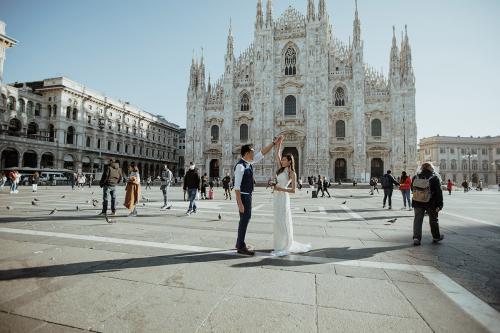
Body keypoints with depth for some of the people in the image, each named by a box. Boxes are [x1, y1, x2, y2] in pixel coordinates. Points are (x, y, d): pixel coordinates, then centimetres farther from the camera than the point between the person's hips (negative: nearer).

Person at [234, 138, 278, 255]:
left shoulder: (249, 162, 5)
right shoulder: (240, 166, -21)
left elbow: (262, 153, 14)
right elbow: (237, 186, -24)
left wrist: (273, 143, 12)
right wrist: (240, 203, -26)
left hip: (248, 195, 10)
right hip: (243, 196, -9)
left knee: (246, 218, 16)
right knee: (245, 219, -3)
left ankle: (240, 243, 29)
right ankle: (241, 247, 10)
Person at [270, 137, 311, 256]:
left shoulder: (292, 173, -5)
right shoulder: (281, 169, 12)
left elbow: (293, 190, -9)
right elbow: (277, 155, 12)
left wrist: (280, 189, -18)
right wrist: (278, 144, 7)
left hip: (283, 197, -7)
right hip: (276, 197, 7)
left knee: (282, 222, -5)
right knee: (278, 222, 11)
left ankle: (285, 248, 6)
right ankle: (280, 246, 22)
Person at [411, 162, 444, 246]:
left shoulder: (416, 177, 3)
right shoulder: (435, 177, -7)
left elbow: (413, 189, 12)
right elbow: (438, 192, -10)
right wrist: (440, 204, -7)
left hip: (417, 203, 2)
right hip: (431, 203, -2)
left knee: (418, 220, 5)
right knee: (433, 220, 15)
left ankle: (416, 238, -2)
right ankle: (436, 237, 29)